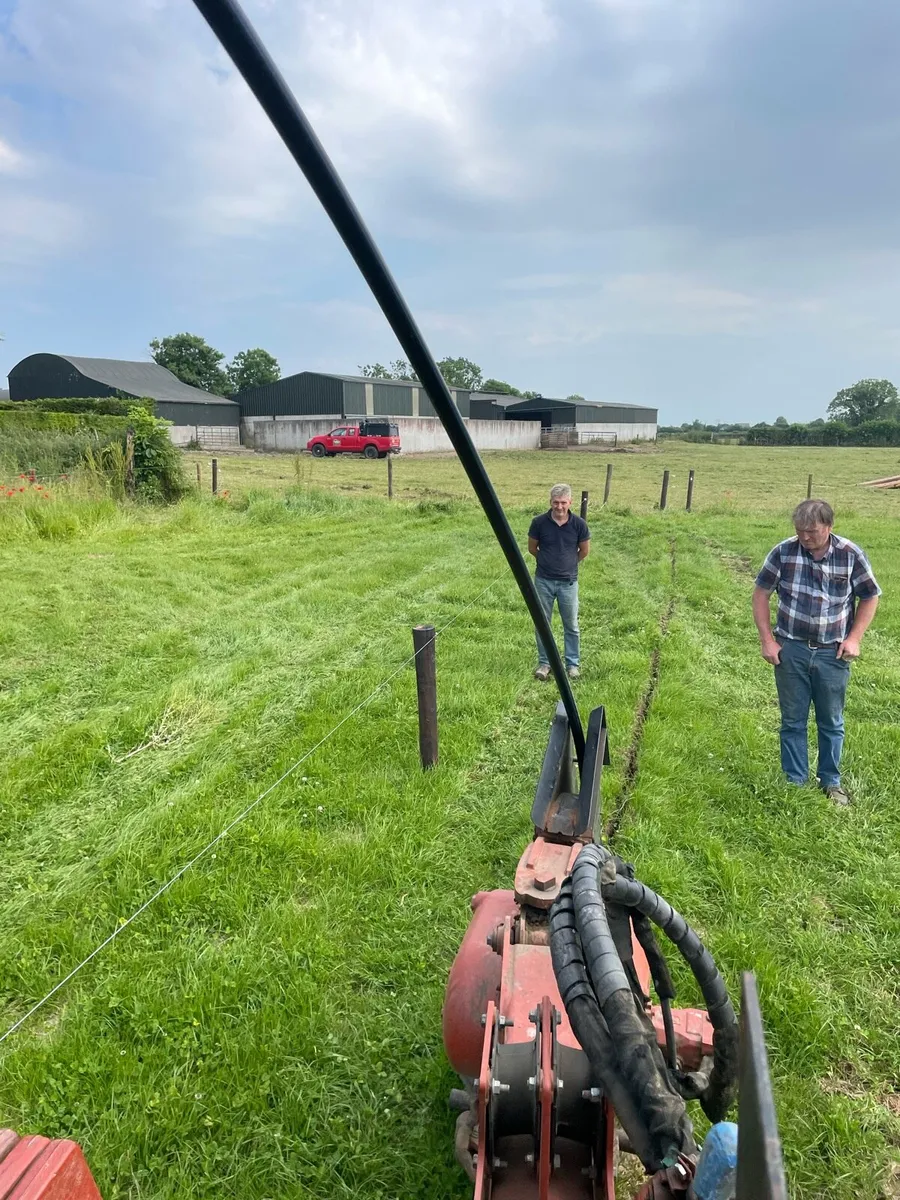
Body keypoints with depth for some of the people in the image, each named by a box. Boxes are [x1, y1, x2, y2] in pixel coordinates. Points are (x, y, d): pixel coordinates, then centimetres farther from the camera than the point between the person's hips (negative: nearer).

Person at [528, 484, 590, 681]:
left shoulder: (579, 524, -10)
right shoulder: (539, 522, -11)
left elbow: (584, 551, 7)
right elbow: (532, 548, 5)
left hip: (568, 582, 0)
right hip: (543, 581, 0)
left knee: (571, 625, 10)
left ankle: (573, 663, 24)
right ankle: (544, 663, 23)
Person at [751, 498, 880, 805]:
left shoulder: (851, 555, -7)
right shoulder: (783, 551, -9)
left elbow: (870, 597, 5)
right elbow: (761, 594, -1)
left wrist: (854, 638, -5)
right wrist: (767, 639, -5)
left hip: (832, 653, 0)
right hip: (791, 650, 0)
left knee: (832, 723, 13)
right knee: (793, 722, 9)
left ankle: (831, 782, 30)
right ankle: (795, 783, 22)